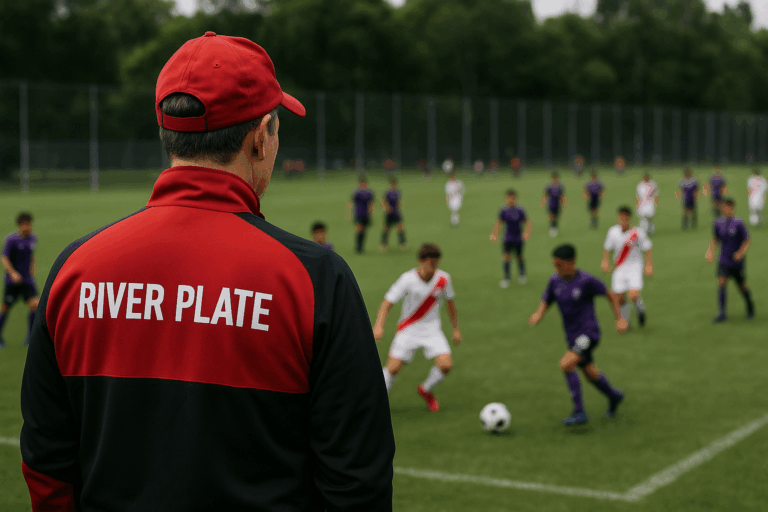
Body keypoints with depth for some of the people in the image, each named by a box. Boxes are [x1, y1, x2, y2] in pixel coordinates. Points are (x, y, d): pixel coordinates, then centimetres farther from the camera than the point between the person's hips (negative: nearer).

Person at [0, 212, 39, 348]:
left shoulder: (33, 238, 6)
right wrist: (13, 273, -25)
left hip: (28, 281, 4)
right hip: (12, 281, -4)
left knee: (35, 304, -13)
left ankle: (30, 337, -2)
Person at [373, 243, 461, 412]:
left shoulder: (443, 278, -8)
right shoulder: (407, 279, -18)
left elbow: (449, 302, 10)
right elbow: (387, 303, -19)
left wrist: (456, 328, 15)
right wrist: (379, 325, -35)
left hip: (432, 330, 2)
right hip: (408, 330, -2)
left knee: (446, 364, -16)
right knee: (392, 368, -11)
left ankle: (425, 390, 14)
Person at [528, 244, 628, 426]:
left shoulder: (587, 280, -18)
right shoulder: (555, 281, -3)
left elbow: (611, 295, -3)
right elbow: (545, 303, 3)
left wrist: (619, 319, -7)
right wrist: (537, 315, -20)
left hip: (589, 333, -6)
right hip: (572, 336, 7)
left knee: (565, 364, -23)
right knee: (590, 373, 20)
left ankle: (579, 411, -12)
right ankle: (613, 396, 50)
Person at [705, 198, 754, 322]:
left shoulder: (738, 223, -14)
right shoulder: (718, 223, 0)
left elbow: (747, 241, -9)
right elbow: (715, 240, 15)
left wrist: (741, 253, -25)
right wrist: (710, 251, 0)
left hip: (737, 262, -3)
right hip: (724, 261, 3)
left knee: (742, 286, 10)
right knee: (721, 283, -15)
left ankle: (750, 307, 38)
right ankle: (722, 313, -12)